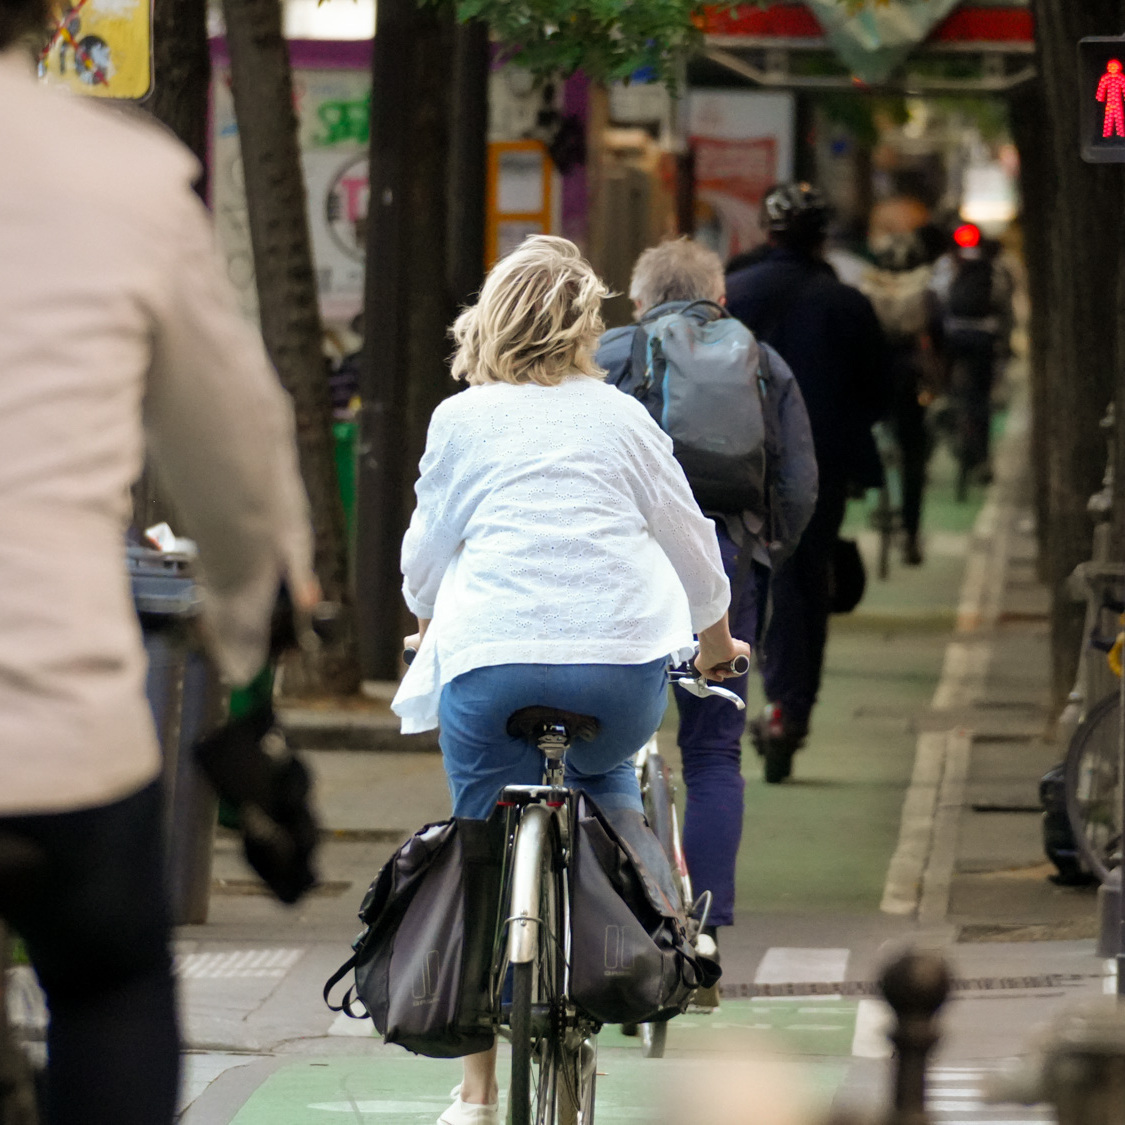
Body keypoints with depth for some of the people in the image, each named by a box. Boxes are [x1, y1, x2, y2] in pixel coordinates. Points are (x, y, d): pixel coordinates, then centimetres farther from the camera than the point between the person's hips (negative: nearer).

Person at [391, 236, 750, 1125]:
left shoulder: (460, 421, 12)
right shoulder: (620, 417, 17)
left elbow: (424, 558, 21)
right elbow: (690, 542, 24)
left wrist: (427, 621, 44)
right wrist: (717, 641, 42)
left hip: (493, 662, -2)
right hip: (624, 661, 2)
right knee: (606, 770, 35)